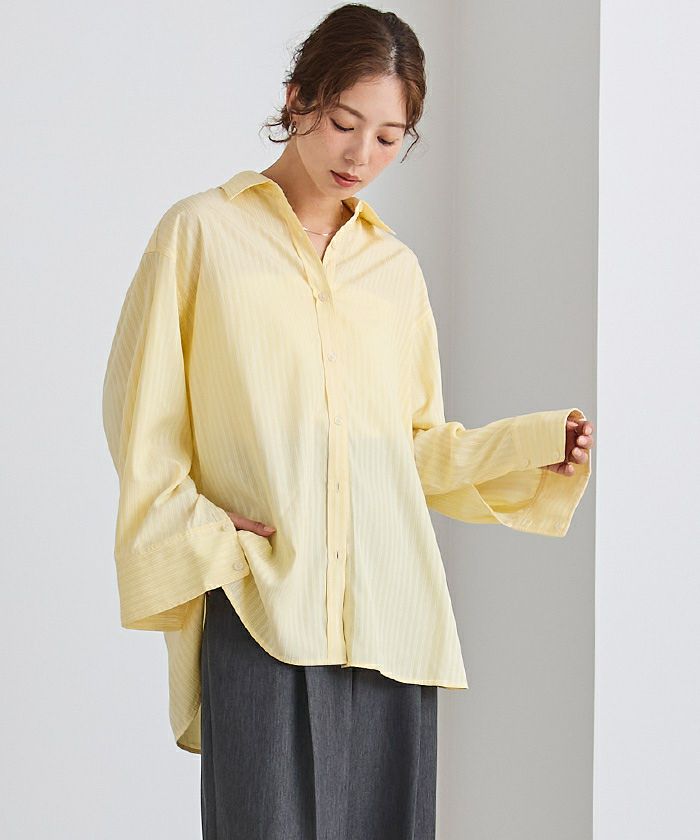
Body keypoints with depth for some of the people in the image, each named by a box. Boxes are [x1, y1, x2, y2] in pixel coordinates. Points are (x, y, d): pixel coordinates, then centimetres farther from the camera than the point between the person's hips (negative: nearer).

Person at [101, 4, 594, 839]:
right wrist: (205, 543, -8)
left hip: (390, 617, 3)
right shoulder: (203, 231, 5)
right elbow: (141, 416, 4)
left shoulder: (397, 268, 16)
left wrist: (534, 446, 4)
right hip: (261, 612, -3)